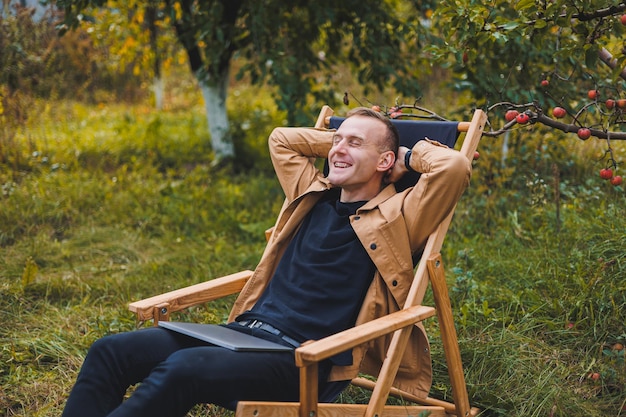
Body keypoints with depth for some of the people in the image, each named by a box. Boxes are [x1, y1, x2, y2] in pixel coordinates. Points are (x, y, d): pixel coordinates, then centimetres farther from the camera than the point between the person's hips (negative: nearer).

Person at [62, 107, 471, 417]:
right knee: (111, 351, -8)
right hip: (246, 332, 8)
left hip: (300, 360, -7)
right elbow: (281, 138, 33)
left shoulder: (396, 217, 1)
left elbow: (456, 167, -14)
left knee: (180, 369, -34)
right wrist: (338, 137, 25)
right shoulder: (313, 195, 19)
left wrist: (408, 154, 4)